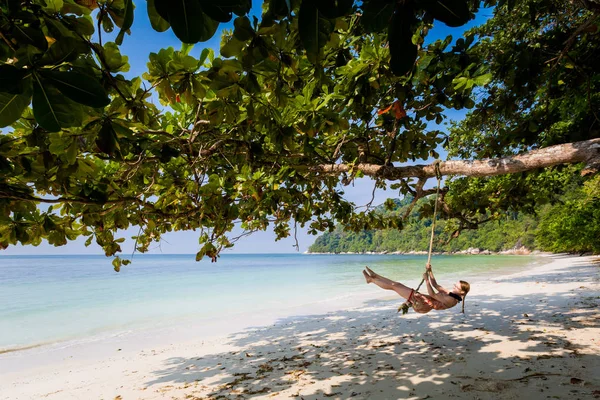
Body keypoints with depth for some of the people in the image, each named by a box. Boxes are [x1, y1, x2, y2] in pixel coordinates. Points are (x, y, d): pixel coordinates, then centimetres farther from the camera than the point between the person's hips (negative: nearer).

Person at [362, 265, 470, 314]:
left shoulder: (452, 300, -18)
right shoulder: (450, 294, 9)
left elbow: (433, 295, -22)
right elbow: (436, 285, 17)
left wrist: (426, 280, -21)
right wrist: (430, 272, 11)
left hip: (421, 305, -9)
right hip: (421, 300, 9)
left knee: (393, 286, -7)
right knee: (397, 285, 9)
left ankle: (371, 279, 5)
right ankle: (374, 276, 19)